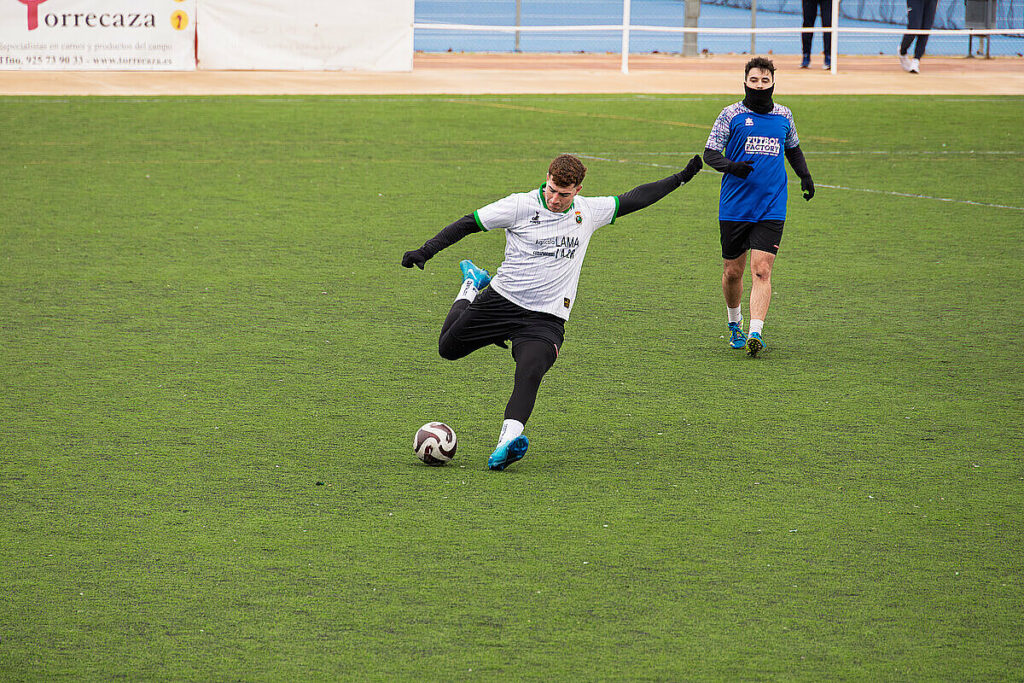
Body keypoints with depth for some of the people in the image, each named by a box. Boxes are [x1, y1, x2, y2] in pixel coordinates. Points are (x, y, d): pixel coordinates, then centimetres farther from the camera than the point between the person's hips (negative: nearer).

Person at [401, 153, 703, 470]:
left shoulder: (589, 211, 3)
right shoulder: (521, 206, -8)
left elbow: (634, 199, 15)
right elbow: (468, 224, -5)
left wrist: (681, 178, 15)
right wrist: (425, 251, -11)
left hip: (546, 319, 0)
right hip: (501, 300, 0)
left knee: (529, 373, -27)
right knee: (448, 348, 15)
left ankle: (508, 439, -42)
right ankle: (471, 288, 41)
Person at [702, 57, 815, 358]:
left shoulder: (784, 116, 10)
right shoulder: (732, 114, 0)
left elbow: (793, 148, 27)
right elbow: (710, 152, -3)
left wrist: (805, 176, 11)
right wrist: (729, 165, -23)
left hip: (771, 209, 1)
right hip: (734, 206, -1)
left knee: (762, 271, -12)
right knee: (732, 272, 8)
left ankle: (755, 333, -19)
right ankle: (734, 324, 32)